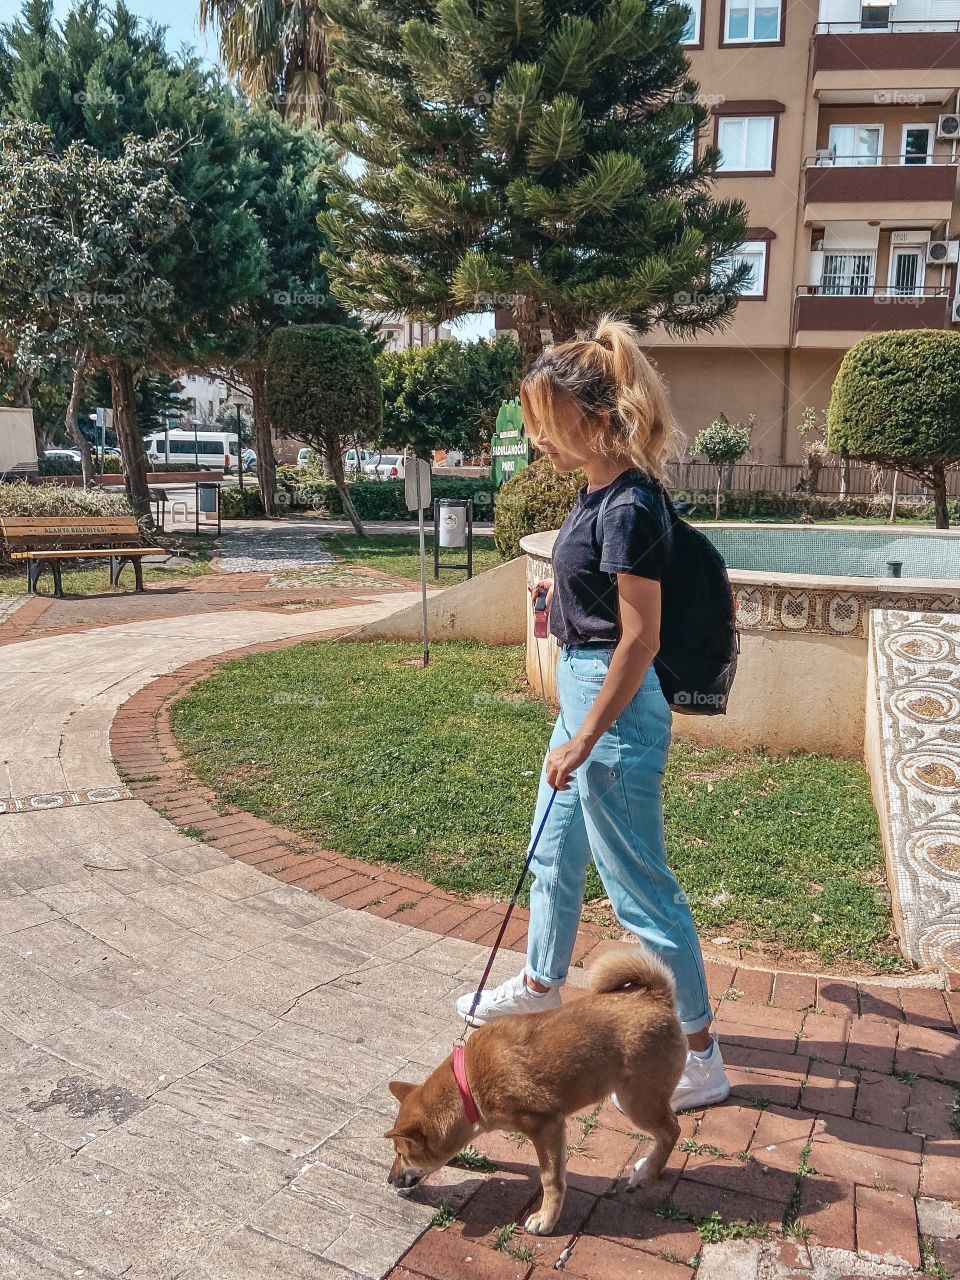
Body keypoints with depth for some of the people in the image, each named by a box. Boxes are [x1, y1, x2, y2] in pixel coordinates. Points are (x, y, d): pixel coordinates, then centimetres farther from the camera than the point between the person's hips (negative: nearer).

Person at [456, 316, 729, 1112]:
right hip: (584, 692, 10)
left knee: (640, 885, 1)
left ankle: (701, 1057, 19)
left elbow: (641, 639, -22)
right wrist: (564, 594, 13)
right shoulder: (601, 492, 7)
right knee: (554, 853, 25)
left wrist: (583, 741, -19)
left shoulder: (629, 506, -21)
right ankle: (543, 984, 48)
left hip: (615, 706, -10)